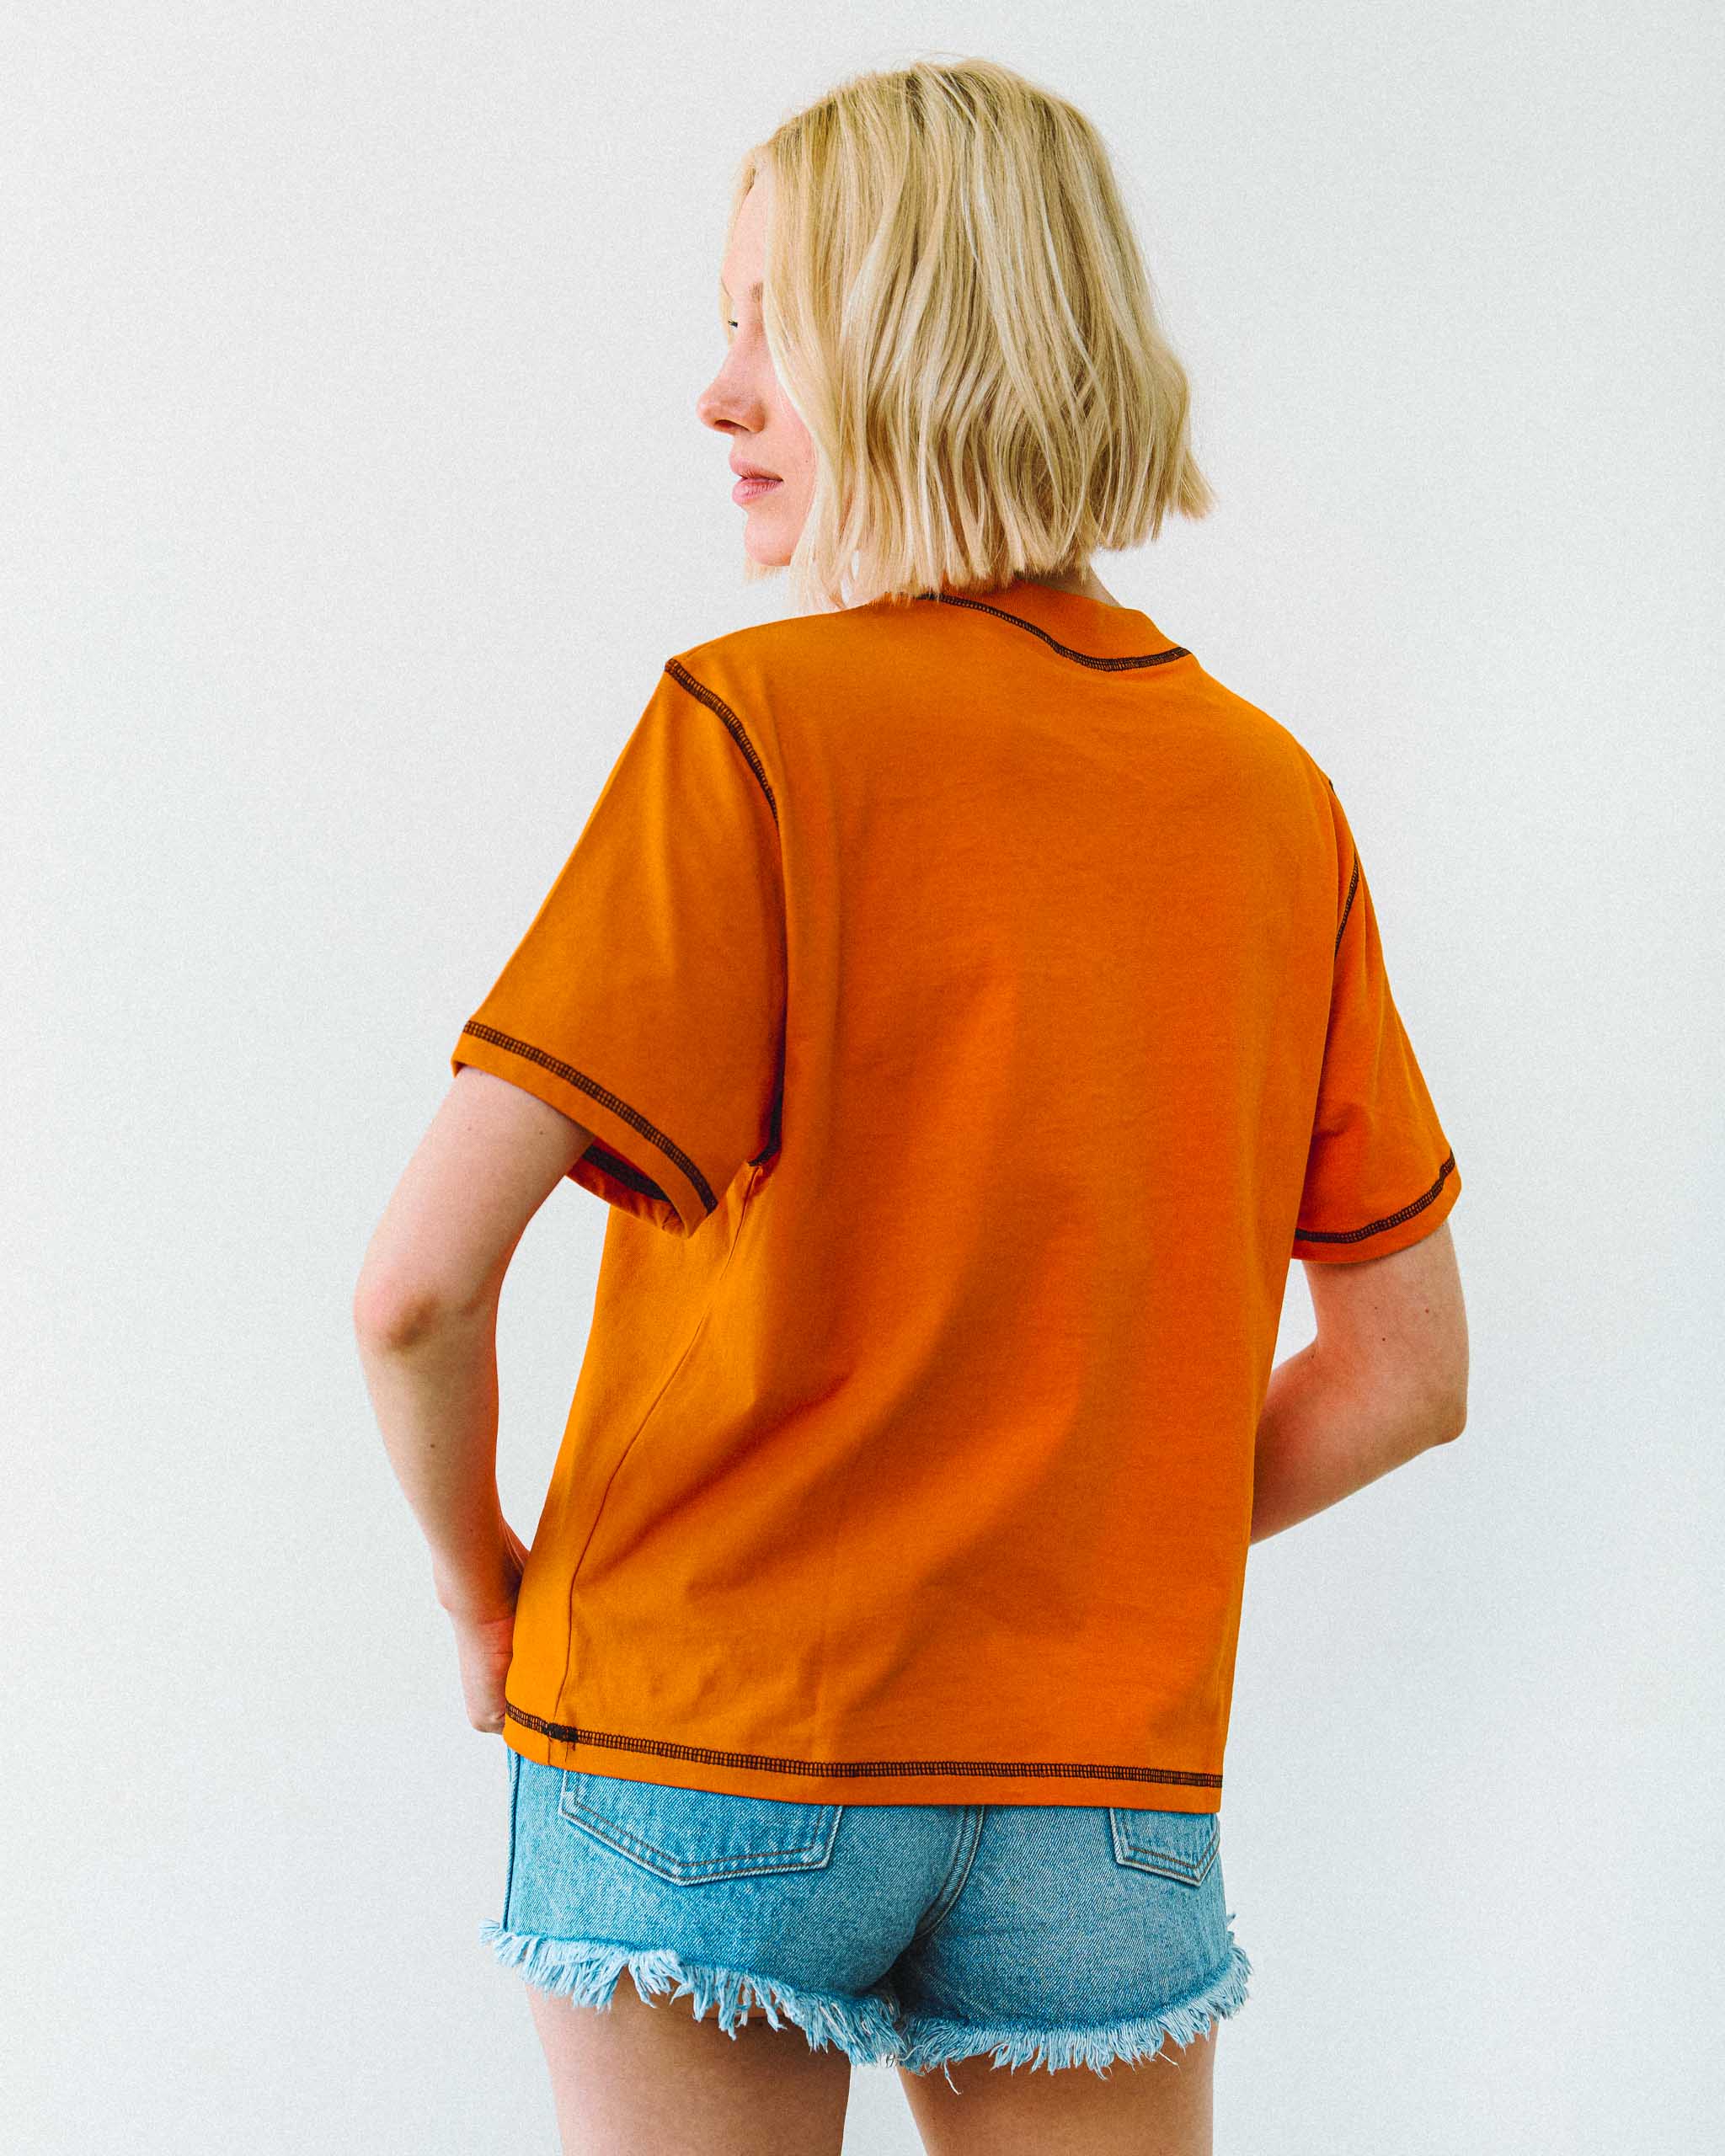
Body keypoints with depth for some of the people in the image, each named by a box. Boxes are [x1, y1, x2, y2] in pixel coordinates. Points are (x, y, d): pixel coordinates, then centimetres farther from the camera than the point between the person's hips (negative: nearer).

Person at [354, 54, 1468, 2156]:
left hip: (716, 1752, -4)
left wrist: (484, 1585, 0)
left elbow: (418, 1286, -18)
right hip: (1112, 1793, 4)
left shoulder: (759, 720, -12)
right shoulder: (1272, 795, 2)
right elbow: (1408, 1372, 8)